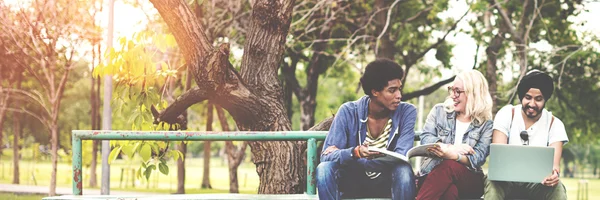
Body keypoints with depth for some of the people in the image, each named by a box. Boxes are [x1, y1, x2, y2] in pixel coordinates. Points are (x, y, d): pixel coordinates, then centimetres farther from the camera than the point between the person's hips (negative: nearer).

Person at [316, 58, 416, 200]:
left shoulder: (407, 112, -12)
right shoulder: (349, 112, -12)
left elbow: (401, 156, -23)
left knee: (404, 170, -33)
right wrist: (355, 152, -40)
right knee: (325, 168, -29)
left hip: (388, 182, 0)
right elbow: (326, 156, -18)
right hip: (352, 181, 0)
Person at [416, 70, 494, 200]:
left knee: (449, 166, -36)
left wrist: (452, 155, -26)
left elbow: (477, 159, -6)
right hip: (432, 173, 1)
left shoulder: (486, 124, 6)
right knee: (449, 189, -37)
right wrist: (451, 148, -17)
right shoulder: (439, 111, 13)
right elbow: (425, 139, 1)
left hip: (469, 180, -1)